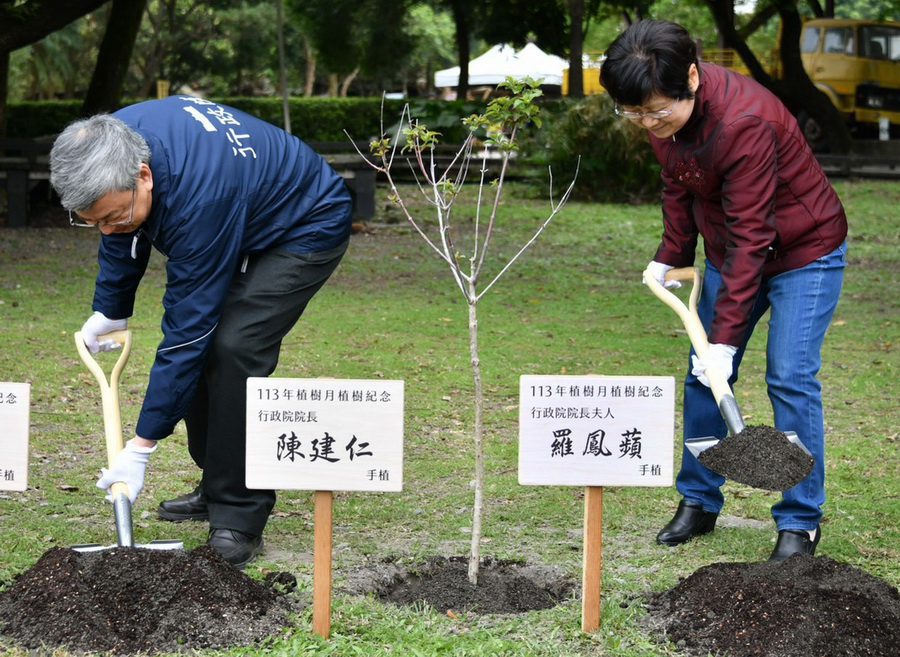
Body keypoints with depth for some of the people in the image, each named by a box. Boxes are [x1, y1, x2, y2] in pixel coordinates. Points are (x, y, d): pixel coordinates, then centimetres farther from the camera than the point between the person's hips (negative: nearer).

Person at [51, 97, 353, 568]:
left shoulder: (198, 198, -41)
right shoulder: (112, 146, -19)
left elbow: (186, 329, -35)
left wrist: (141, 448, -31)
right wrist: (109, 310, 14)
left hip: (308, 228, -9)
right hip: (247, 224, 9)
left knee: (234, 347, -22)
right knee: (202, 344, 1)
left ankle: (238, 520, -16)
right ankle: (217, 487, 17)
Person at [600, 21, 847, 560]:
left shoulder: (745, 121, -36)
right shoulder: (665, 111, -11)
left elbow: (750, 235, -33)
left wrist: (726, 337, -32)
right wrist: (672, 257, 9)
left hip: (803, 251, -7)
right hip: (732, 251, 7)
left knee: (791, 379, -11)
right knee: (703, 374, 6)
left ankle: (801, 523, -1)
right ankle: (699, 502, 19)